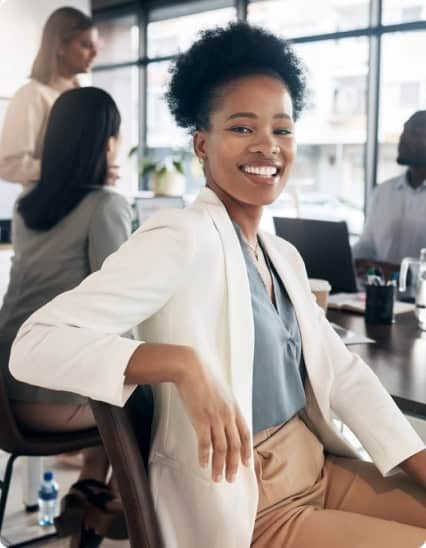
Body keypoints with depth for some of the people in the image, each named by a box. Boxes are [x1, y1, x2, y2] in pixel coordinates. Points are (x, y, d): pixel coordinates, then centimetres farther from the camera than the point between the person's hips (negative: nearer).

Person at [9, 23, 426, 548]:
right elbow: (34, 344, -25)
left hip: (322, 473, 8)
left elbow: (342, 371, 8)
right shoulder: (178, 238, -18)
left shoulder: (284, 256, 9)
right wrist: (181, 363, -38)